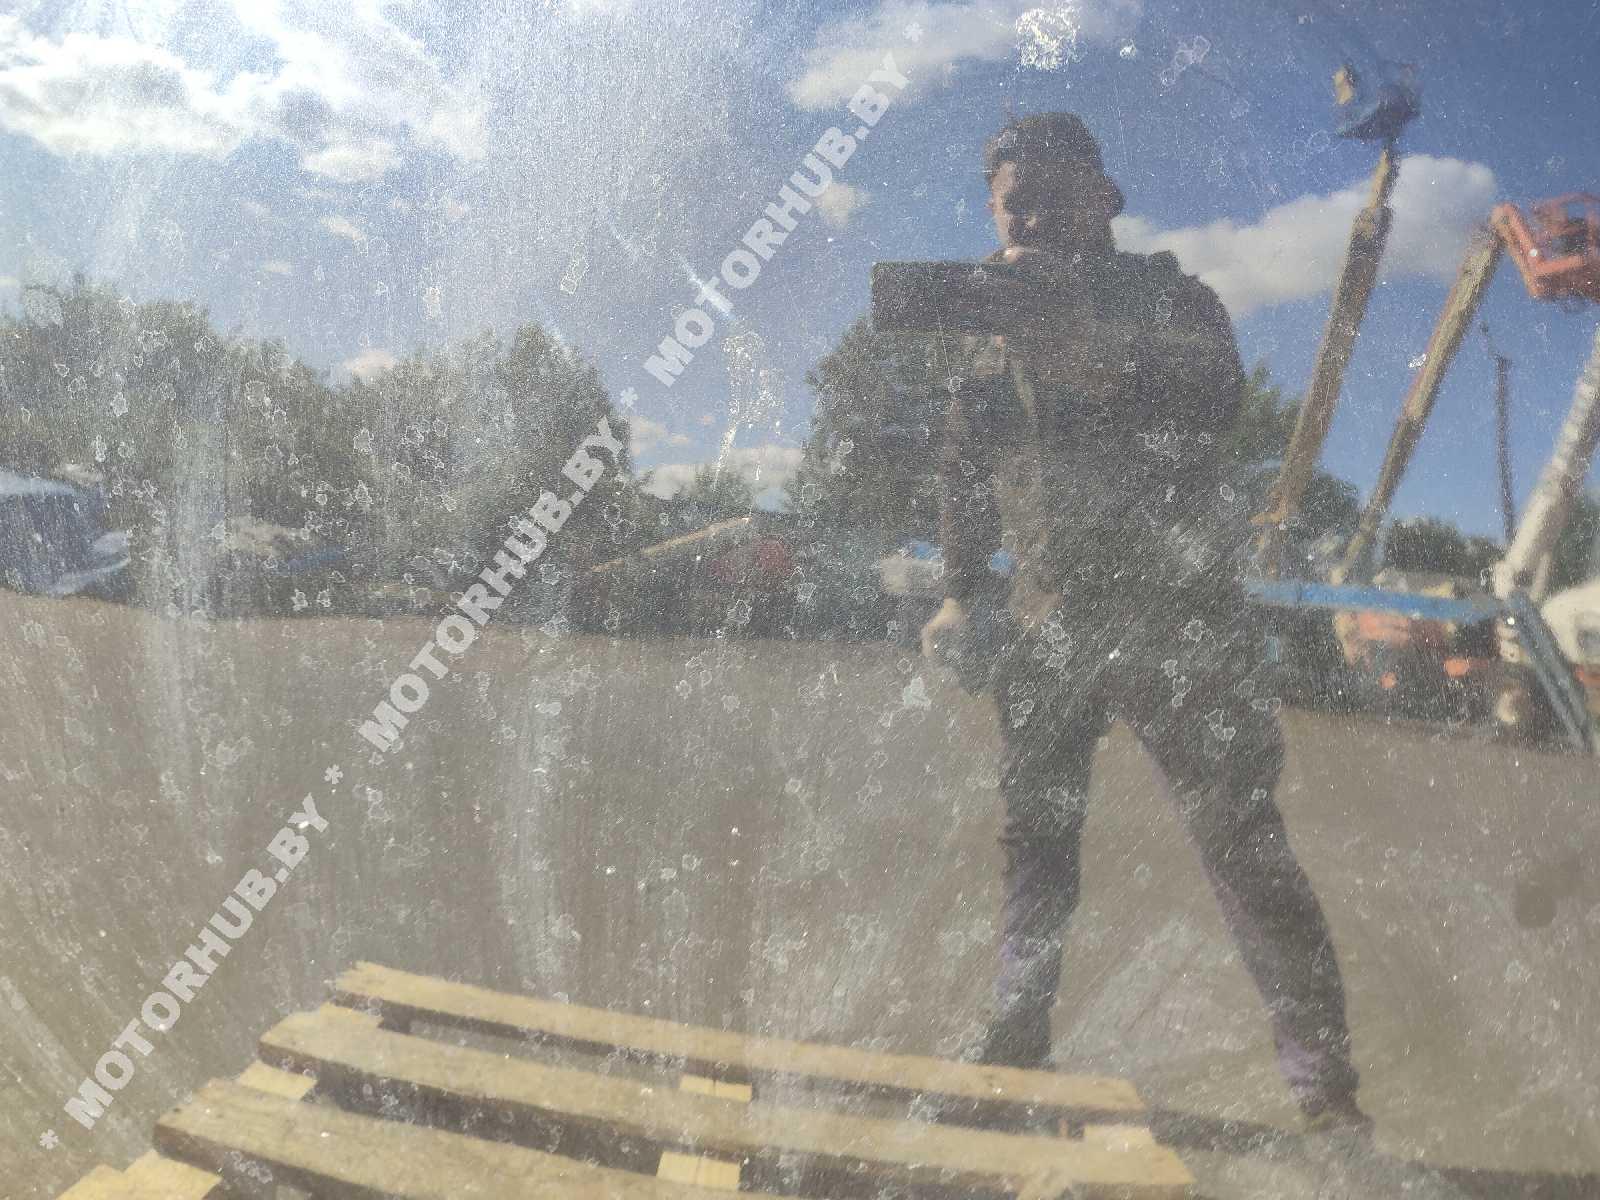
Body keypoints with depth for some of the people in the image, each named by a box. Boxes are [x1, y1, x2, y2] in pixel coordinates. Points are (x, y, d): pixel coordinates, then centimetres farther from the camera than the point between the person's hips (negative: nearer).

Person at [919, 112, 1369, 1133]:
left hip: (1179, 621, -3)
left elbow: (1215, 398, -21)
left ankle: (1325, 1084, 8)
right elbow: (966, 476, 15)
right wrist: (964, 591, 7)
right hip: (1046, 630, 4)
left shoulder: (1169, 296, 0)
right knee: (1035, 844, 9)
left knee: (1245, 846, -3)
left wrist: (1092, 330, -34)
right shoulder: (989, 332, 10)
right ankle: (1015, 1039, 23)